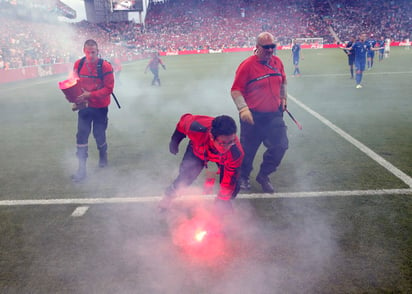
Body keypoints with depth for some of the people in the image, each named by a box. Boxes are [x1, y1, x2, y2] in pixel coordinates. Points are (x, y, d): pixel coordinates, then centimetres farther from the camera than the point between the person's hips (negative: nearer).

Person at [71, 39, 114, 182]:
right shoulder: (78, 64, -4)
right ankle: (81, 168, 5)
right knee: (81, 135, -3)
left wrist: (90, 94, -25)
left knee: (99, 134, 9)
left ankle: (103, 154, 43)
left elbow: (109, 88, -17)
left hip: (100, 107, -2)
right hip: (84, 106, 3)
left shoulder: (105, 66, -16)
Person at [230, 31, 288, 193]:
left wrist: (283, 97, 16)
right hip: (252, 116, -5)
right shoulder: (247, 64, -13)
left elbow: (283, 80, 24)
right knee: (248, 149, 7)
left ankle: (263, 176, 22)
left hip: (274, 114, 5)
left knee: (281, 145, 1)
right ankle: (243, 177, 33)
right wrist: (243, 109, -26)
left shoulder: (277, 62, 5)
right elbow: (236, 89, -14)